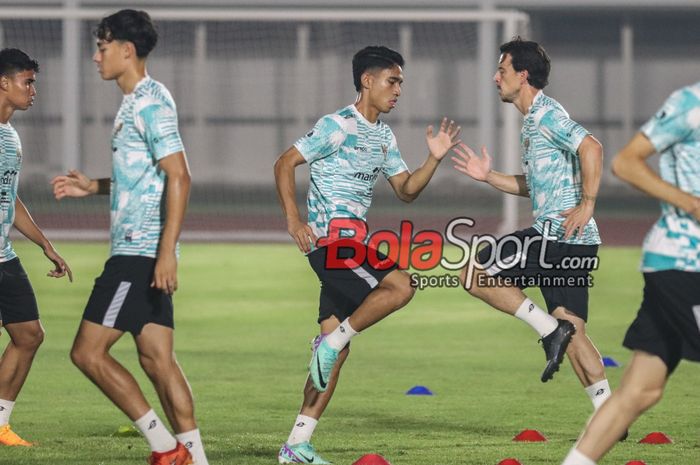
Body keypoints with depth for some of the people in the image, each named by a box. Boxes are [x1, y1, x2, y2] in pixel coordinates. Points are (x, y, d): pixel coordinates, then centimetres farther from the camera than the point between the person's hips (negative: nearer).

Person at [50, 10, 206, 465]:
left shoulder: (151, 103, -13)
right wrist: (94, 186, 19)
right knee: (156, 357, 7)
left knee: (88, 351, -9)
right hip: (138, 252, 10)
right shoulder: (135, 102, 17)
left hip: (140, 252, -10)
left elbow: (178, 177, -20)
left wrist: (167, 251, -26)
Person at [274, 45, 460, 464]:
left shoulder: (384, 136, 17)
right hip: (331, 238, -9)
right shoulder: (338, 126, -9)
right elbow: (285, 164, -12)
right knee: (400, 286, -25)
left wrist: (434, 159, 2)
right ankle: (331, 343, -14)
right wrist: (294, 221, -22)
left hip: (348, 245, 9)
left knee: (336, 349, 5)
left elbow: (406, 190, 19)